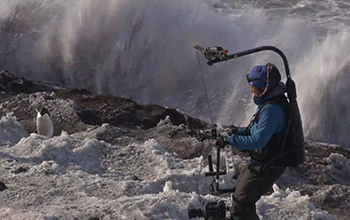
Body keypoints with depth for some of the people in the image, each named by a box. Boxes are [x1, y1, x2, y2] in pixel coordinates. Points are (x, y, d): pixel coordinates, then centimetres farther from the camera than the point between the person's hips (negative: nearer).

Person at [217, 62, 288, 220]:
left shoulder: (271, 109, -27)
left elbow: (259, 140, -30)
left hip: (267, 166, -11)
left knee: (241, 201, -5)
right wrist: (238, 131, 2)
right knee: (240, 189, 28)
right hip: (261, 161, 11)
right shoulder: (268, 102, 6)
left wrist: (230, 140, -23)